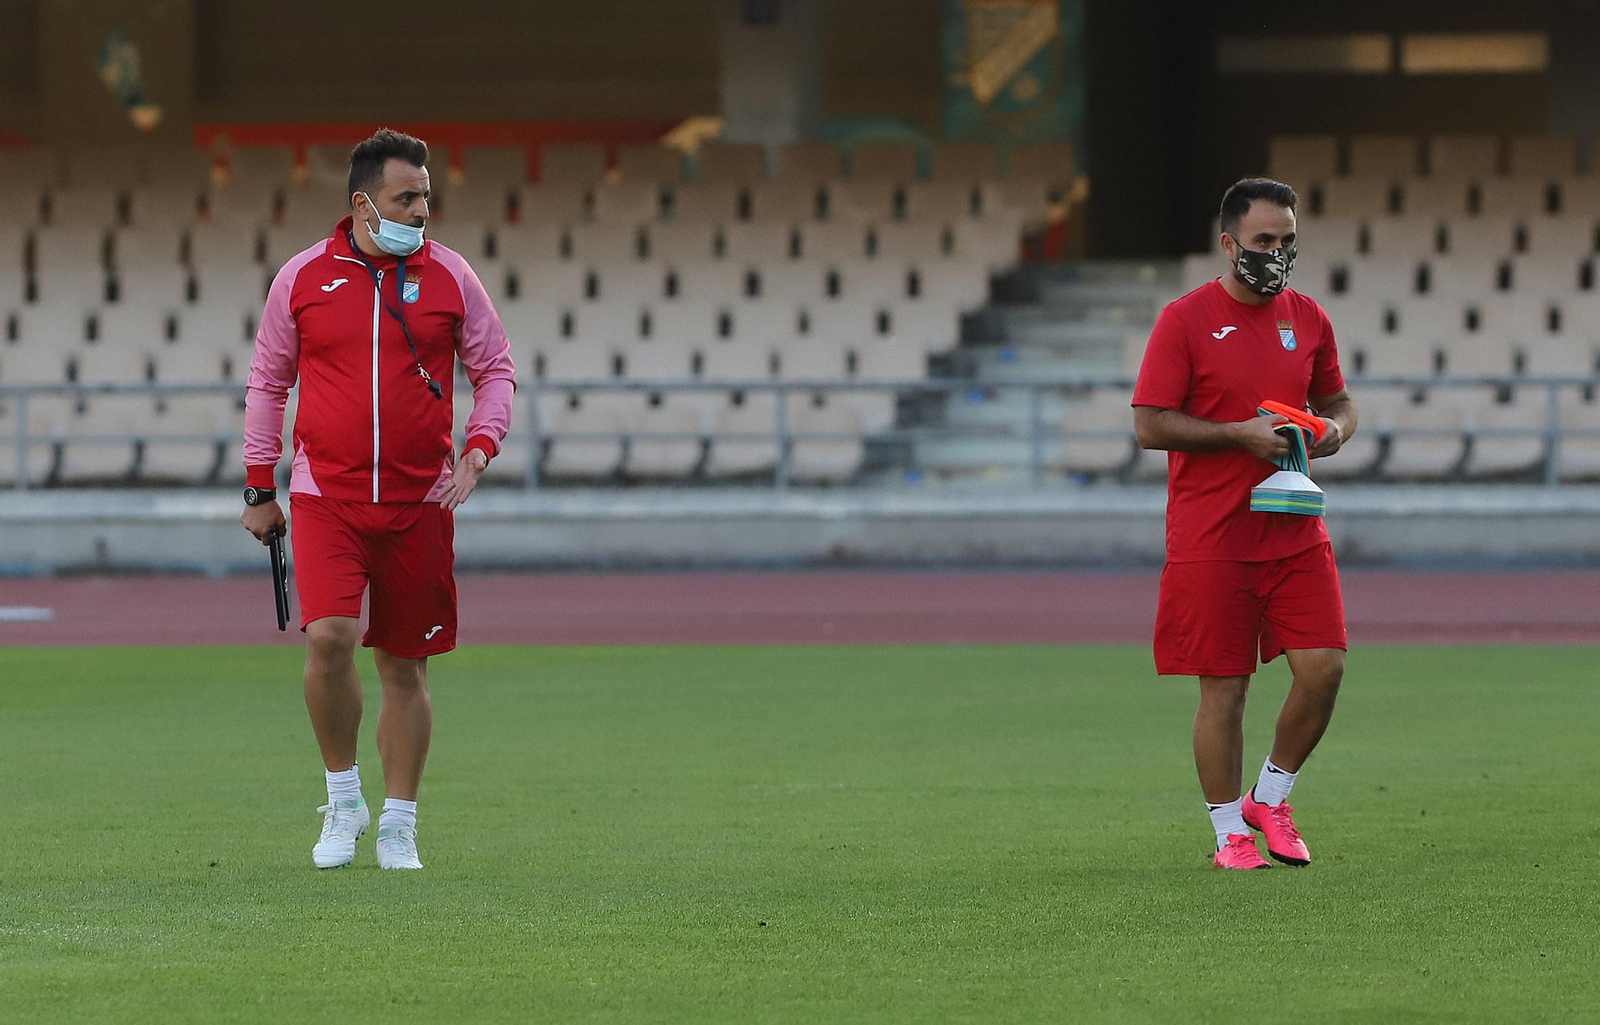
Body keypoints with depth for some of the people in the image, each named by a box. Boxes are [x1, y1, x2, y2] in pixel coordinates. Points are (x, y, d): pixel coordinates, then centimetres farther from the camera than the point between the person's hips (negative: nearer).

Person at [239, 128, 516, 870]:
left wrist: (478, 449, -7)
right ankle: (343, 800, 1)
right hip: (325, 495, -1)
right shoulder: (302, 279, 1)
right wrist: (259, 487, 11)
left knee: (405, 665, 5)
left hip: (419, 500, 1)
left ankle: (399, 828, 16)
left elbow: (495, 369, 10)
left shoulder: (449, 278, 2)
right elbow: (266, 381, 11)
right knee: (329, 637, -19)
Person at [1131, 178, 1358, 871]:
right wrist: (1240, 434, -16)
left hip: (1296, 530, 4)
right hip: (1212, 543, -4)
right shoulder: (1184, 320, -5)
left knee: (1323, 668, -5)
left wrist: (1333, 430, -2)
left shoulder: (1308, 319, 10)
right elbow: (1149, 424, -8)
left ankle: (1271, 799, 16)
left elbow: (1339, 402, 22)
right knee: (1223, 688, -1)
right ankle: (1229, 832, 11)